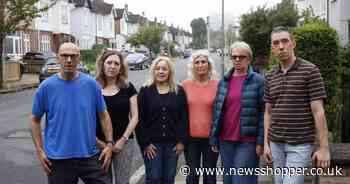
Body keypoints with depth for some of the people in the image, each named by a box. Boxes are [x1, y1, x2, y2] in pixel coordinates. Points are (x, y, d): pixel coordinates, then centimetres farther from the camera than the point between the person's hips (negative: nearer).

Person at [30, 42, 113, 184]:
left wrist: (109, 143, -2)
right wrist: (40, 151, -2)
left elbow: (103, 115, 6)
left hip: (90, 156, 1)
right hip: (58, 159, -1)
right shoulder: (46, 87, -4)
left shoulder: (91, 84, -1)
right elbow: (35, 120, 4)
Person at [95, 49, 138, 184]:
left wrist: (123, 139, -8)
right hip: (100, 144, 0)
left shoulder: (128, 88, 2)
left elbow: (134, 116, 1)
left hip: (124, 143, 1)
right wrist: (97, 141, -9)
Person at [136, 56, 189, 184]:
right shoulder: (145, 91, 0)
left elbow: (184, 118, 4)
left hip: (173, 143, 2)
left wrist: (182, 140, -3)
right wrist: (145, 142, -9)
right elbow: (139, 119, -4)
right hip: (152, 143, -2)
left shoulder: (179, 91, 6)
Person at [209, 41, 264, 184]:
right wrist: (214, 138, 7)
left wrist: (261, 141, -11)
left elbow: (263, 113, -6)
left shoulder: (258, 81, -4)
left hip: (247, 141, -4)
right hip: (225, 140, 5)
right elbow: (217, 111, 10)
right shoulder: (223, 81, 9)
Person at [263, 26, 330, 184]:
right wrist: (266, 143, 8)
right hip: (276, 143, 6)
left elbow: (318, 112, -12)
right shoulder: (270, 77, 8)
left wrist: (324, 148, -14)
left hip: (300, 144, -6)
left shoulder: (310, 71, -9)